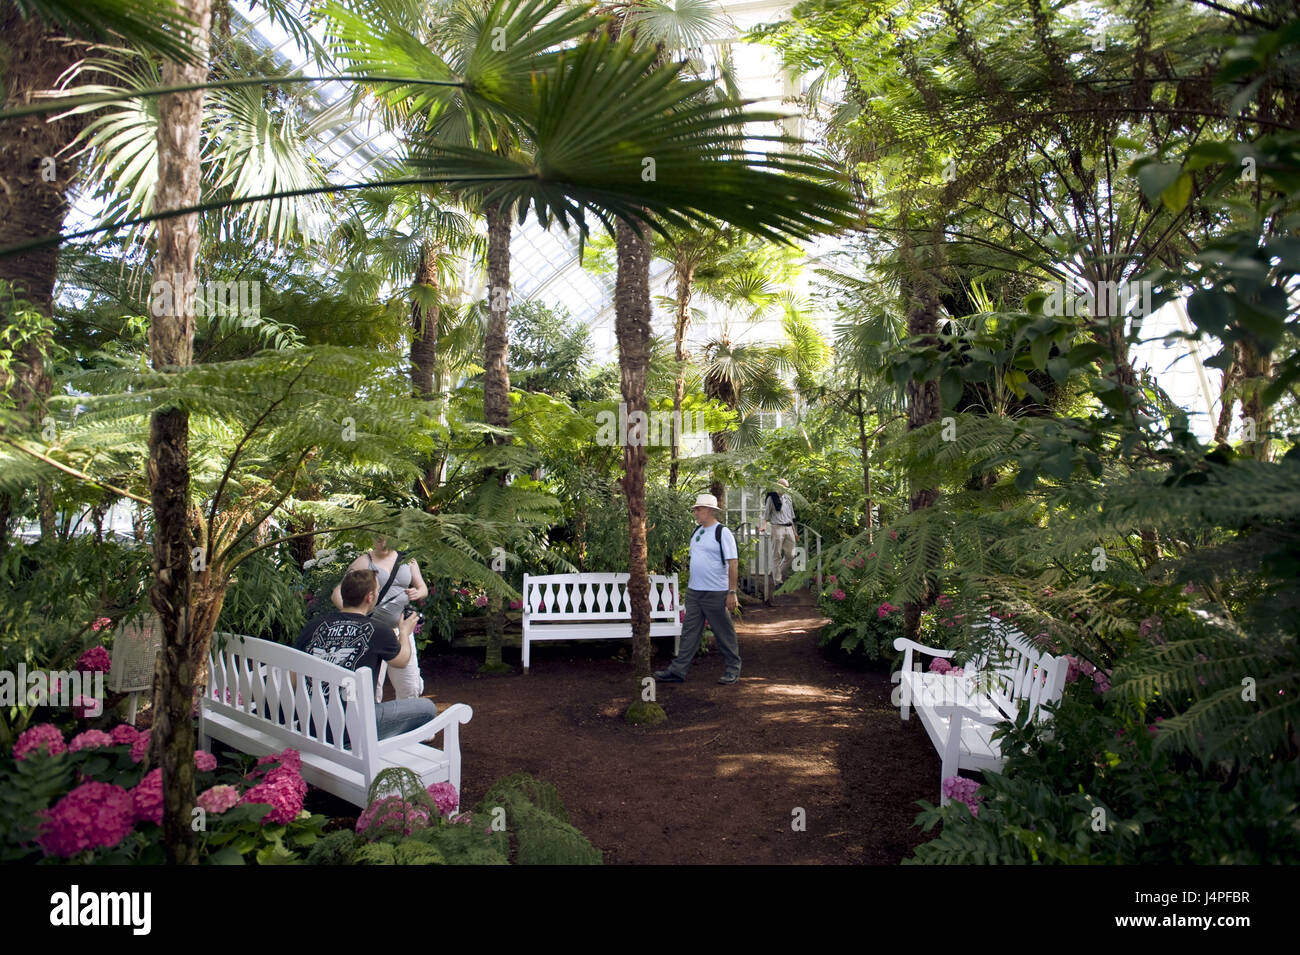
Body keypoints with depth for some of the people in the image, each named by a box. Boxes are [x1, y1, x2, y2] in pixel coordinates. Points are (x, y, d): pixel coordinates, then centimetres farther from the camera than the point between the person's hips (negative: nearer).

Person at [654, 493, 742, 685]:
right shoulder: (697, 531, 13)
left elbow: (733, 563, -13)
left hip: (716, 593, -7)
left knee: (725, 634, 5)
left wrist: (732, 592, -17)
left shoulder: (722, 533, -10)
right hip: (694, 591, 7)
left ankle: (732, 670, 18)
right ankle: (678, 670, 11)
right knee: (690, 632, 8)